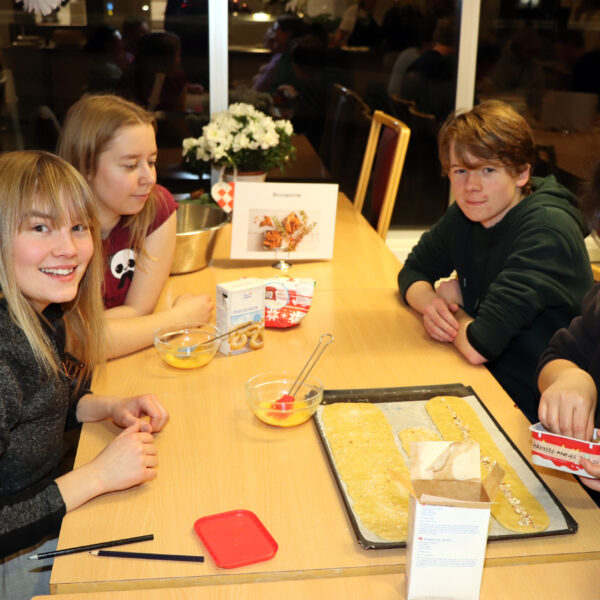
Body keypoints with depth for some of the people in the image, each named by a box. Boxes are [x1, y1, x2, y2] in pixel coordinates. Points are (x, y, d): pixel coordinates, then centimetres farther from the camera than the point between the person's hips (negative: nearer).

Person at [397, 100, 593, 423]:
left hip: (533, 410, -7)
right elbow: (413, 271, 12)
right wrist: (430, 303, -11)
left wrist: (453, 310, -6)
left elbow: (479, 346, -29)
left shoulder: (547, 230, -24)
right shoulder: (465, 215, 0)